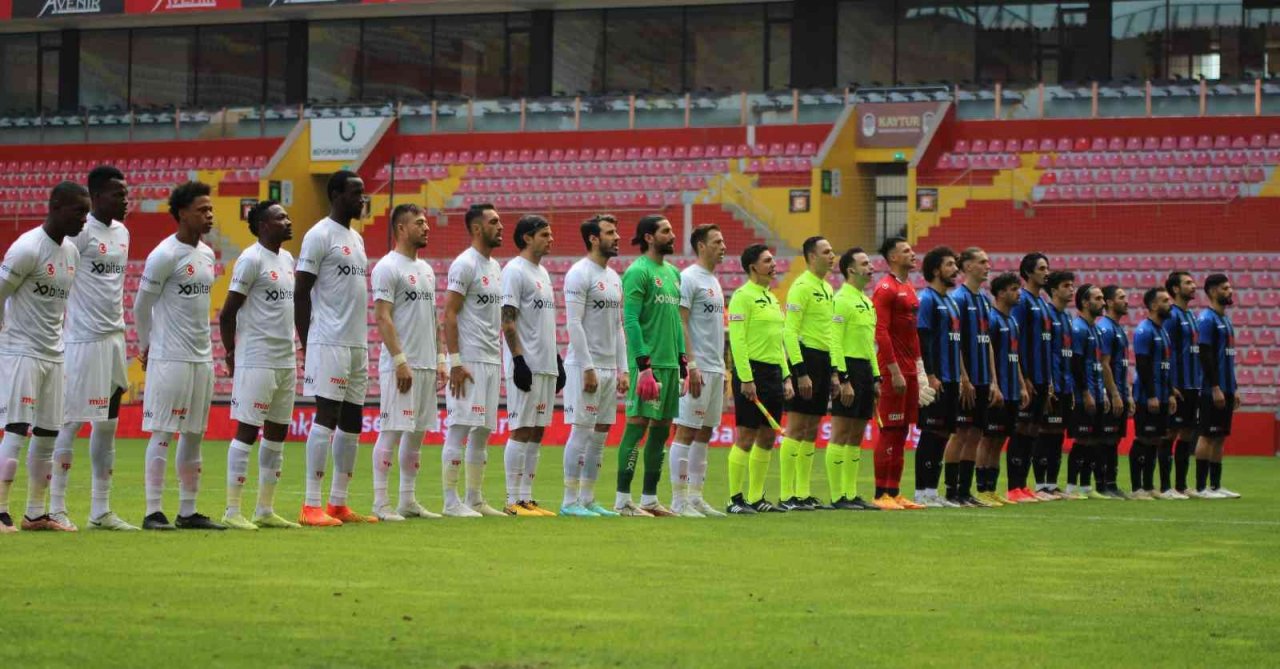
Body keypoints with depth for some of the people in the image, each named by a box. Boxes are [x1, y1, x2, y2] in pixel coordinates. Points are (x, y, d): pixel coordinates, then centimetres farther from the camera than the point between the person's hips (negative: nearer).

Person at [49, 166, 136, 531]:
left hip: (114, 338, 8)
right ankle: (56, 508, 1)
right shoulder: (80, 231, -12)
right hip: (83, 339, -8)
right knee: (70, 421, -4)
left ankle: (101, 511, 12)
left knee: (108, 425, 8)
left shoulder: (122, 233, 13)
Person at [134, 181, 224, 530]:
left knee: (194, 435, 9)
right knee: (162, 434, -6)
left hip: (203, 357, 8)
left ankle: (188, 512, 14)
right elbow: (141, 305, -6)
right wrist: (147, 347, 3)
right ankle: (153, 512, -4)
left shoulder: (207, 254, 12)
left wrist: (205, 345, 17)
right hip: (170, 358, -8)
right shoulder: (165, 255, -12)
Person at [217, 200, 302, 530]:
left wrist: (294, 347, 18)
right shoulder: (251, 260, -12)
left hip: (286, 362, 9)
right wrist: (231, 355, -10)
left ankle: (265, 510, 16)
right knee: (247, 430, -7)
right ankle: (232, 511, -4)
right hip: (257, 362, -9)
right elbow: (228, 312, -12)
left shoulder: (287, 259, 14)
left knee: (277, 433, 10)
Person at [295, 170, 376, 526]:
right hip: (330, 344, -9)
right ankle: (311, 506, -10)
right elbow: (301, 293, -10)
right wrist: (306, 347, -13)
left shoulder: (356, 238, 18)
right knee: (327, 417, -11)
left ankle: (338, 503, 14)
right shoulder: (320, 235, -8)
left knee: (352, 422, 9)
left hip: (357, 345, 9)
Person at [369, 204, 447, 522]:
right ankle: (381, 503, -5)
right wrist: (400, 361, -21)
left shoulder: (426, 269, 17)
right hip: (400, 366, -9)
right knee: (392, 432, -8)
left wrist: (440, 359, 14)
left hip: (427, 365, 9)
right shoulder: (388, 267, -10)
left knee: (417, 433, 10)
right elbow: (382, 317, -15)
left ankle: (408, 500, 15)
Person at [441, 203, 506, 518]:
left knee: (482, 431, 11)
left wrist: (499, 357, 16)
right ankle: (451, 501, -7)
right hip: (469, 361, -9)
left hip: (492, 361, 9)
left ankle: (475, 499, 15)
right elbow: (449, 313, -15)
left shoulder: (495, 267, 17)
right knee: (460, 428, -8)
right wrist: (455, 362, -20)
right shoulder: (465, 264, -10)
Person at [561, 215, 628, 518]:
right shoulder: (580, 274, -10)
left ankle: (588, 499, 13)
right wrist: (588, 369, -20)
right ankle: (570, 501, -4)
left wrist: (623, 369, 12)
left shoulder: (614, 277, 16)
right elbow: (573, 324, -16)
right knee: (582, 432, -8)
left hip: (609, 368, 8)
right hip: (585, 366, -8)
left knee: (600, 435, 8)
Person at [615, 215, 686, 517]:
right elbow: (630, 320, -14)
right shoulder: (638, 272, -9)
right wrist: (644, 364, -20)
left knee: (661, 429, 9)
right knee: (638, 424, -9)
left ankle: (649, 498, 14)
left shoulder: (673, 273, 18)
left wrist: (683, 362, 17)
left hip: (670, 364, 8)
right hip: (648, 363, -8)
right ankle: (623, 500, -7)